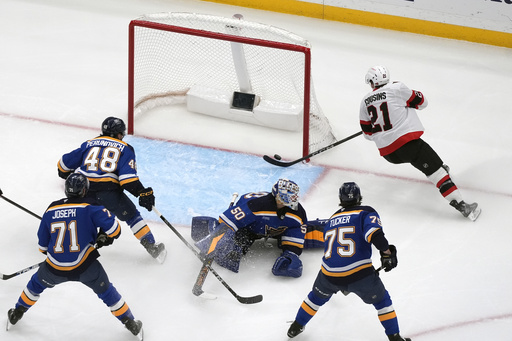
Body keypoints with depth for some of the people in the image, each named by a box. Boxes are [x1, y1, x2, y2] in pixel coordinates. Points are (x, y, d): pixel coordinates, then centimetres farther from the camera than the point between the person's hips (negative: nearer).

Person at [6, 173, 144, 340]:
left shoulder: (51, 210, 6)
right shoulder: (89, 207, -5)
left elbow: (42, 245, 13)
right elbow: (114, 228, -10)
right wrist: (103, 237, 12)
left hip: (55, 269, 2)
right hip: (85, 267, -2)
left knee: (37, 284, 31)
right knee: (106, 291, 19)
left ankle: (15, 315, 46)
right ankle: (131, 324, 25)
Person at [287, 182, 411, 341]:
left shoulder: (332, 220, 24)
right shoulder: (366, 213, 5)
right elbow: (373, 232, -18)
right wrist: (387, 251, -9)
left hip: (329, 275, 4)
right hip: (360, 274, -4)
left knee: (318, 296, 33)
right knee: (381, 300, 19)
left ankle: (296, 327, 43)